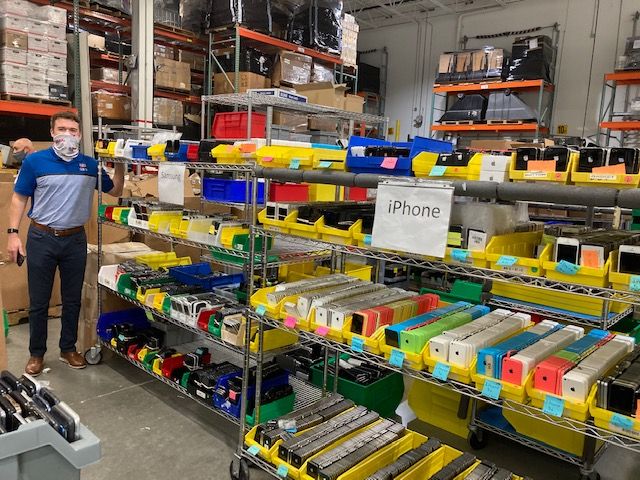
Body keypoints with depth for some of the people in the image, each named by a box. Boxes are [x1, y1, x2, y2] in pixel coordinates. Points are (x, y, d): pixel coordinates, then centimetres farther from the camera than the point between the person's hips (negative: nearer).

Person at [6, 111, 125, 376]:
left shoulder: (90, 164, 4)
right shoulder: (35, 161, -4)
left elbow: (115, 191, 12)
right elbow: (19, 198, -1)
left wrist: (120, 166, -3)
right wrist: (13, 234, -8)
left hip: (75, 239, 2)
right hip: (41, 238, -2)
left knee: (72, 299, 11)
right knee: (38, 301, 7)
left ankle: (68, 349, 26)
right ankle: (37, 353, 22)